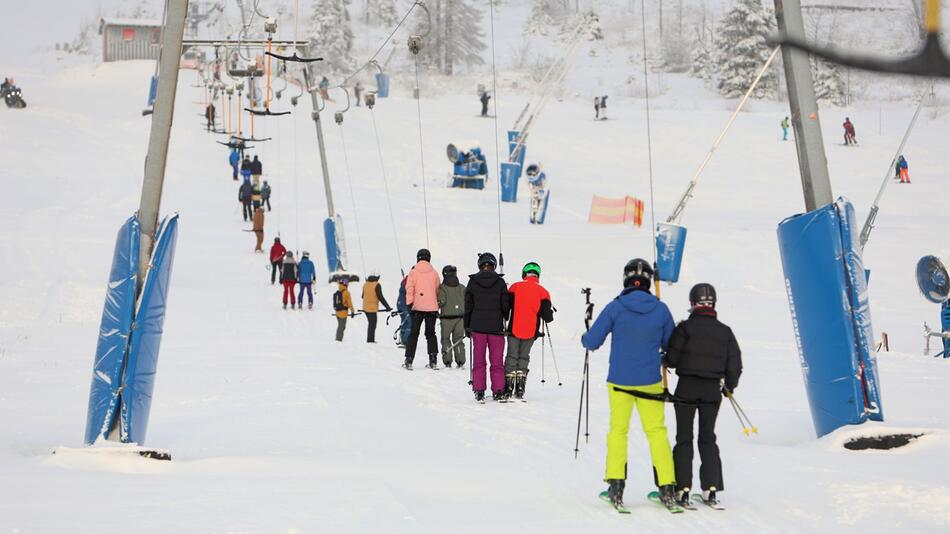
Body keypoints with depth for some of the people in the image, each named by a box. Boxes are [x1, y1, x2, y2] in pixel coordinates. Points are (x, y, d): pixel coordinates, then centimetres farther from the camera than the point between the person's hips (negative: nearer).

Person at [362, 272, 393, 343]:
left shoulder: (365, 285, 8)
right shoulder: (376, 285, -14)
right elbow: (380, 297, -17)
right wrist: (387, 307, -13)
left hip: (365, 307, 7)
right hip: (372, 308, -7)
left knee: (370, 324, 18)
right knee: (372, 324, -1)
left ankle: (370, 339, 22)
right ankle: (370, 340, -3)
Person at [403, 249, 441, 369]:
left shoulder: (413, 272, -2)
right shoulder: (434, 273, 4)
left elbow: (409, 289, -10)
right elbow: (437, 290, 12)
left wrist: (409, 304, -12)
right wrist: (438, 304, 23)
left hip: (417, 307, -2)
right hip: (432, 307, 2)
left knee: (413, 334, 4)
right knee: (431, 333, 9)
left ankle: (409, 360, -1)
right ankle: (432, 360, 2)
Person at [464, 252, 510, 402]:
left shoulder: (472, 282, -1)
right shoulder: (500, 282, -4)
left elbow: (468, 307, 3)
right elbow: (505, 306, -2)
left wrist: (467, 327, 11)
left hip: (477, 327, 1)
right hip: (496, 327, -1)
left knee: (479, 360, 7)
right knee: (497, 361, 6)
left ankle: (479, 391, 3)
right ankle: (498, 391, 5)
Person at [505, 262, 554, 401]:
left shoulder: (515, 287, -2)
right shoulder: (543, 292, -2)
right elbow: (547, 316, -4)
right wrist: (550, 314, 20)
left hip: (514, 330, -1)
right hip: (531, 332, 1)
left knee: (512, 357, 7)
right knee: (523, 358, 12)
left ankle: (508, 390, 0)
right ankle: (520, 390, 6)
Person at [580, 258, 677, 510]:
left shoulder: (615, 308, -11)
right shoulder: (660, 309, -5)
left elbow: (591, 342, -7)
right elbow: (670, 345, 7)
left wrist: (585, 338, 16)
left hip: (619, 382, -1)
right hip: (650, 382, 1)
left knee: (618, 430, 13)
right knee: (657, 431, 12)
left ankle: (616, 486, 4)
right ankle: (666, 487, 7)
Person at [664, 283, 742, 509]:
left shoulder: (685, 327, -10)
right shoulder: (725, 331, 2)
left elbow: (672, 359, -12)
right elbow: (734, 364, 5)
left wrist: (664, 360, 12)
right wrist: (730, 386, 22)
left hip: (687, 388, -3)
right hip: (713, 390, 3)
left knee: (684, 438, 4)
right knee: (708, 438, 15)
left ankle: (682, 489, -1)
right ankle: (711, 487, 9)